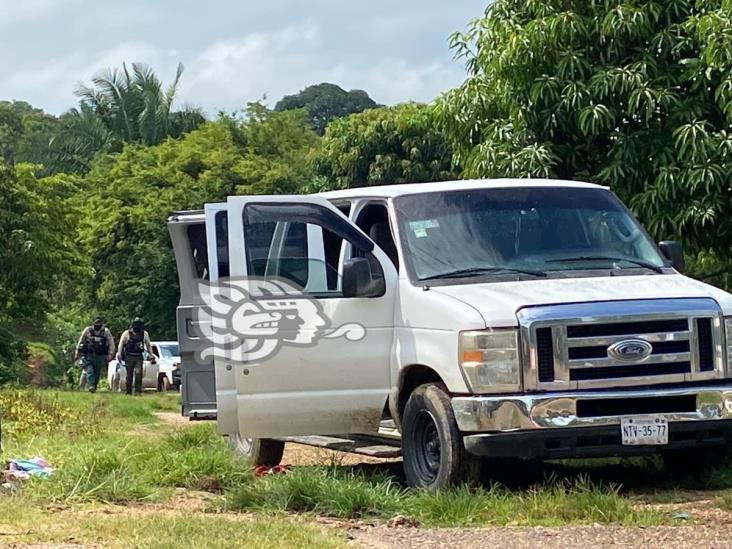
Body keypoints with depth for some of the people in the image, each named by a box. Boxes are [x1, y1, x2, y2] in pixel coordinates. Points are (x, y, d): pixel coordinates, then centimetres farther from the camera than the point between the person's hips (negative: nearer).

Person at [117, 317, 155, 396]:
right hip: (129, 357, -1)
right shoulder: (127, 333, 4)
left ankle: (138, 391, -13)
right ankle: (128, 392, 13)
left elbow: (148, 345, 18)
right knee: (129, 376, 4)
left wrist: (151, 355, 13)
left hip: (139, 357, 1)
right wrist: (119, 354, -12)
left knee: (138, 374, -14)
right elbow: (121, 344, -1)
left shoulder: (144, 334, 10)